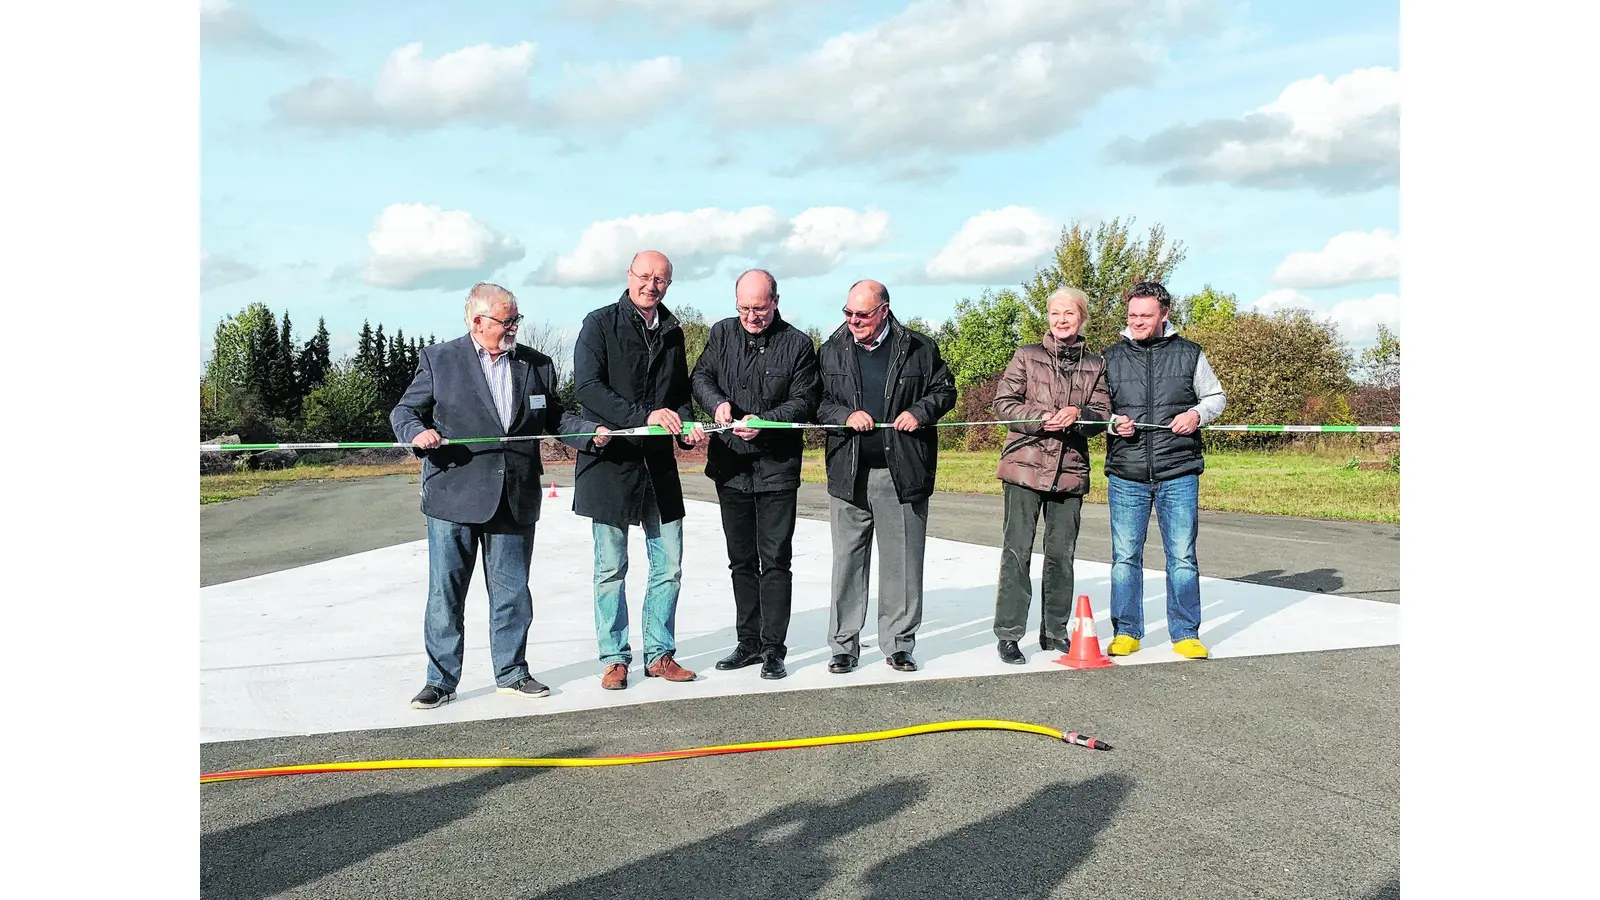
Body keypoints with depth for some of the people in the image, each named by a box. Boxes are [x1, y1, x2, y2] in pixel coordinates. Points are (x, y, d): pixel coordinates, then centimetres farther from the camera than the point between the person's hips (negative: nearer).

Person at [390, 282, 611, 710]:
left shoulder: (536, 364, 11)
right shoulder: (438, 359, 2)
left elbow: (555, 417, 16)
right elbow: (404, 411, 3)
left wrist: (591, 432, -2)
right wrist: (417, 432, -19)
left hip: (515, 500, 3)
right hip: (454, 498, -2)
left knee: (512, 592, 10)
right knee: (446, 591, 3)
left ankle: (512, 672, 24)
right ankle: (441, 679, 14)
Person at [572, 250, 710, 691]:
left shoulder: (672, 333, 13)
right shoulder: (600, 324, -4)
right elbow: (588, 388, -15)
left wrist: (686, 428, -2)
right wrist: (644, 416, -25)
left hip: (659, 464, 5)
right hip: (610, 460, -5)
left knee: (669, 565, 7)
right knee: (611, 568, 3)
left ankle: (659, 653, 20)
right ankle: (615, 658, 14)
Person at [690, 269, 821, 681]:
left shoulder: (797, 344, -5)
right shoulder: (722, 333, 6)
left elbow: (804, 401, -6)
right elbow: (700, 376, 12)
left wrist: (763, 421, -20)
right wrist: (717, 402, -10)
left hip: (777, 466, -4)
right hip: (730, 465, 4)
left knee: (775, 561, -3)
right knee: (741, 560, 12)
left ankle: (773, 649, 4)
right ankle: (748, 642, 23)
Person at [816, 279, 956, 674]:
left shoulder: (919, 348, 3)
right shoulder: (832, 350, 8)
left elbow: (945, 390, 10)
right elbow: (816, 402, 8)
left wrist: (920, 412, -8)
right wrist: (845, 416, -10)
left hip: (903, 473, -1)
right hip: (849, 474, 1)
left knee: (902, 563, 5)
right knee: (847, 562, 5)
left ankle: (899, 644, 17)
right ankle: (844, 646, 15)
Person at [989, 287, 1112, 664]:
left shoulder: (1095, 365, 12)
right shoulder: (1027, 356, 5)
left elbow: (1102, 416, 7)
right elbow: (1003, 403, -1)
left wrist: (1077, 414, -14)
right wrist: (1041, 418, -16)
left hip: (1070, 470, 3)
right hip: (1025, 465, -2)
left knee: (1061, 553, 7)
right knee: (1017, 551, -3)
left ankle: (1055, 631, 20)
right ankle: (1008, 634, 3)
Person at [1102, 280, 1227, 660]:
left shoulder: (1189, 354, 7)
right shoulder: (1112, 357, 8)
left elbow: (1216, 396, 15)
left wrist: (1197, 413, -6)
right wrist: (1113, 423, -8)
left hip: (1179, 474, 0)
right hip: (1126, 475, 1)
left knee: (1182, 556, 4)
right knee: (1125, 556, 5)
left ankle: (1185, 633, 16)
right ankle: (1126, 632, 17)